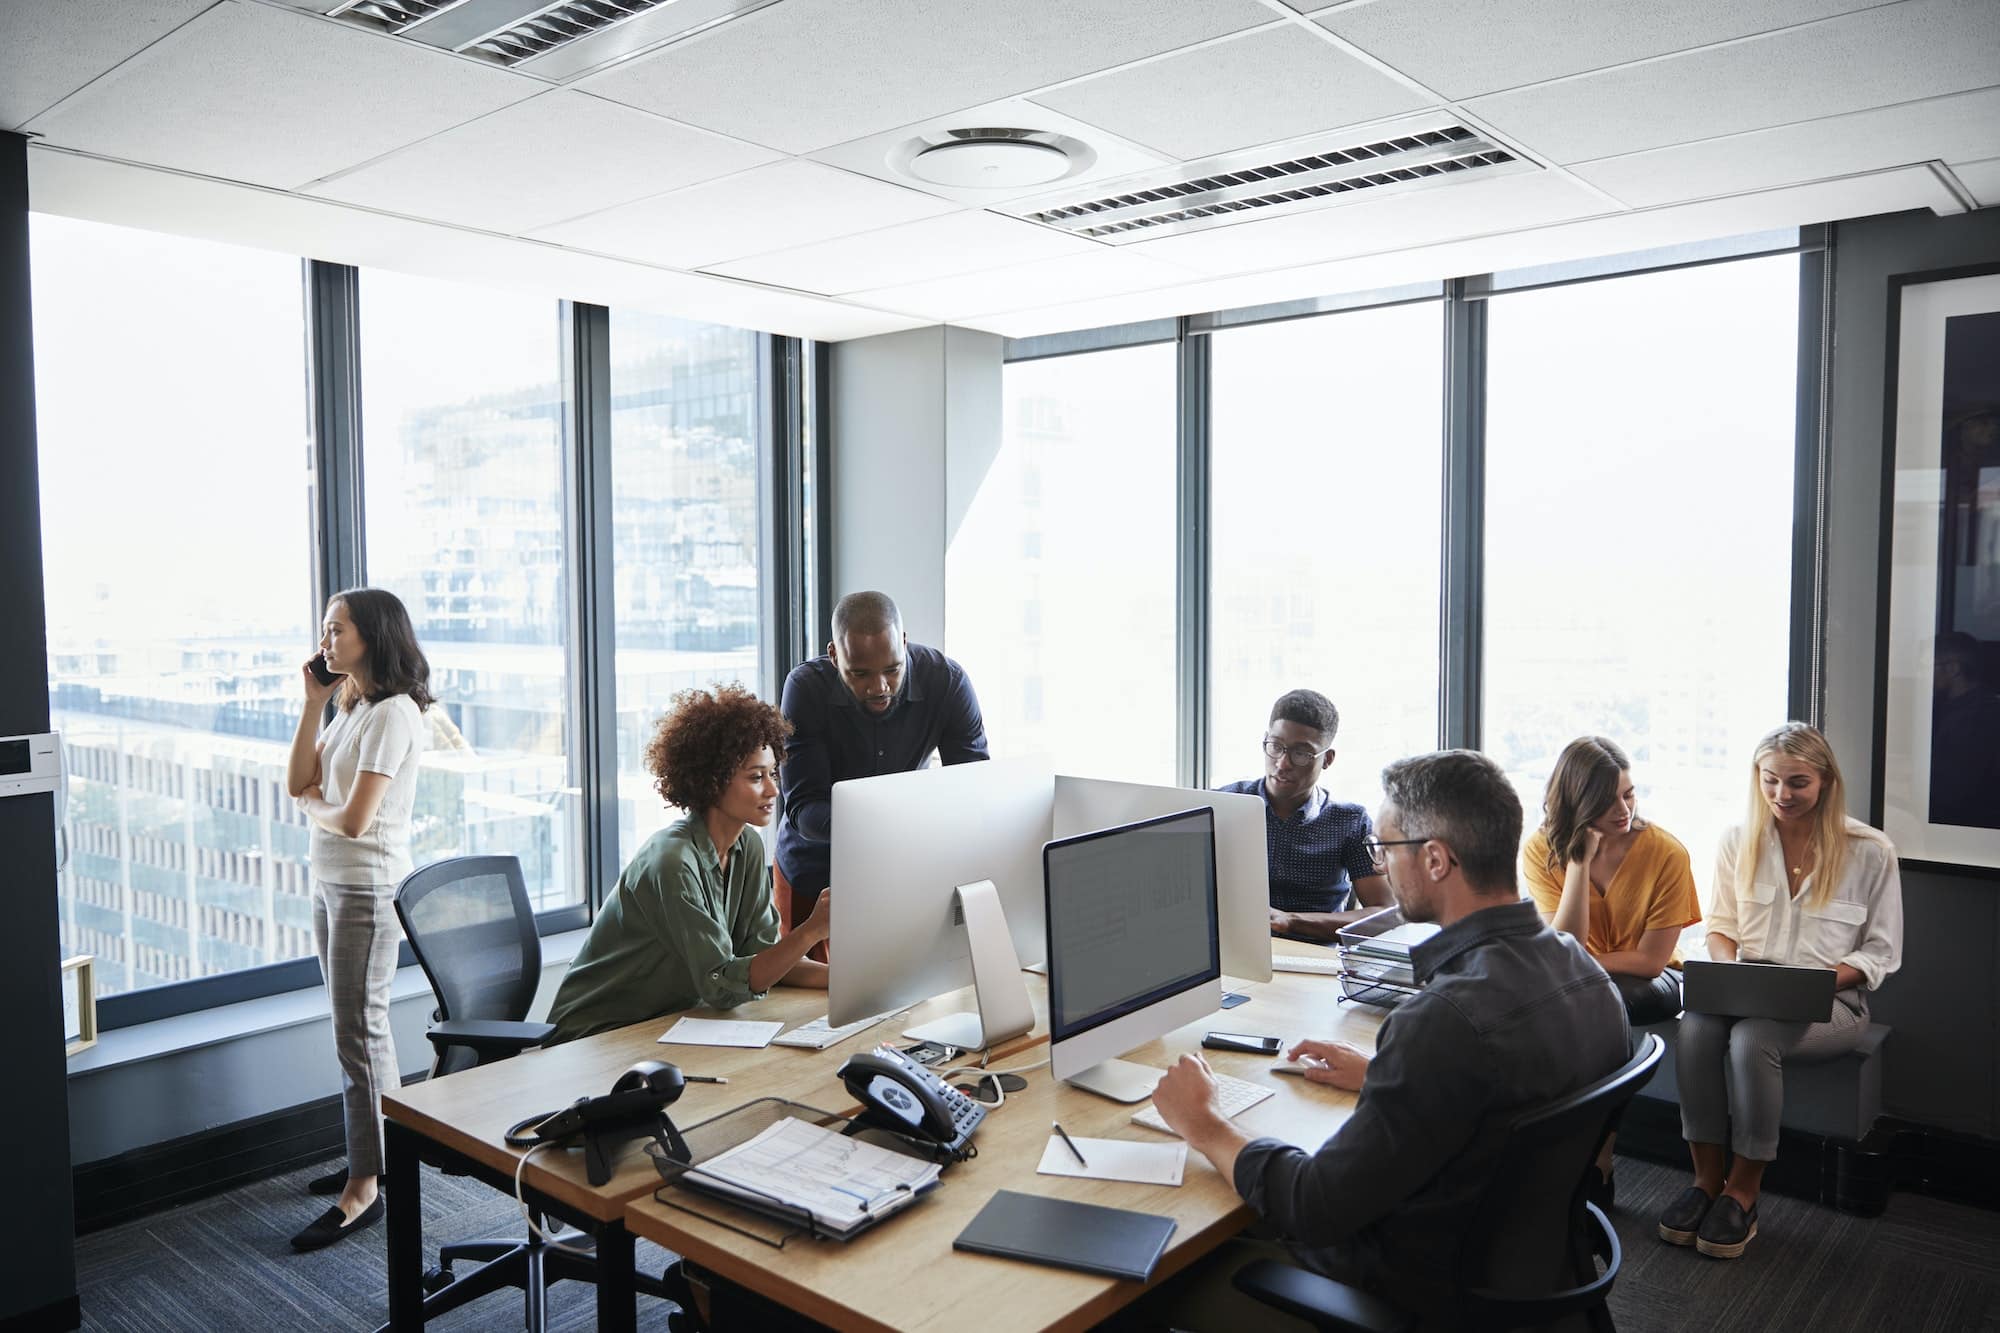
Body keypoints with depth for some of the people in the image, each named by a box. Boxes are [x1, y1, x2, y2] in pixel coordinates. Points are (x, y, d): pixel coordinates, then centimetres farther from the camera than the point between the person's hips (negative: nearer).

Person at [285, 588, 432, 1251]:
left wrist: (313, 805, -1)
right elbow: (299, 782, 6)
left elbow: (354, 818, -22)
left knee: (359, 1030, -4)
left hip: (367, 885, -10)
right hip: (331, 880, 10)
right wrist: (314, 702, 2)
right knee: (357, 1025, 17)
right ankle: (374, 1154, 29)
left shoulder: (393, 713, -18)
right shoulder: (349, 709, 13)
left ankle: (365, 1187, 4)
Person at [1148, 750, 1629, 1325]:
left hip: (1419, 1292, -8)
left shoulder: (1449, 1017, -34)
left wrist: (1203, 1125, -11)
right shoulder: (1579, 966, -6)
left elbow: (1311, 1210, -27)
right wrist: (1380, 1074, 18)